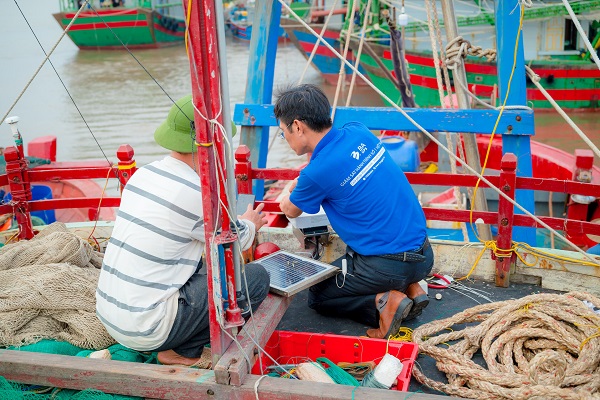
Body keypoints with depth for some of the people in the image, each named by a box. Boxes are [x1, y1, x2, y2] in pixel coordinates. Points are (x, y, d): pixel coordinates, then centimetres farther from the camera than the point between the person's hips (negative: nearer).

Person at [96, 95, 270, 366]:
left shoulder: (143, 174, 6)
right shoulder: (197, 194, -18)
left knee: (201, 265, 28)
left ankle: (177, 347, 15)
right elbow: (234, 241, 2)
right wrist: (250, 224, 26)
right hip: (145, 330, -8)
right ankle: (181, 352, 2)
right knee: (256, 277, -5)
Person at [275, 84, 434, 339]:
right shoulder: (358, 131, 0)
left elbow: (291, 212, 6)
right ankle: (410, 288, 15)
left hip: (389, 266, -7)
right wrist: (301, 182, 24)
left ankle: (381, 302, -5)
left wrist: (286, 200, 27)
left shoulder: (317, 173, -19)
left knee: (316, 297, 18)